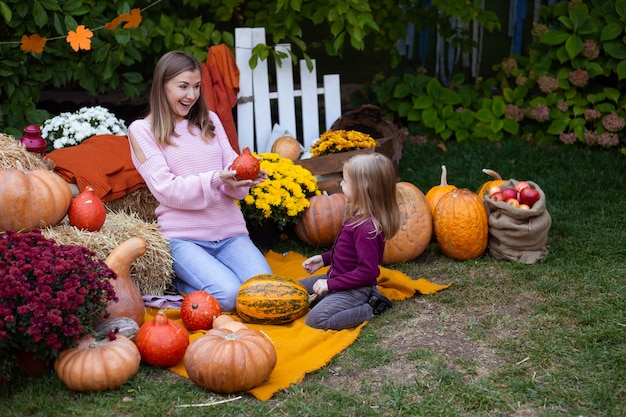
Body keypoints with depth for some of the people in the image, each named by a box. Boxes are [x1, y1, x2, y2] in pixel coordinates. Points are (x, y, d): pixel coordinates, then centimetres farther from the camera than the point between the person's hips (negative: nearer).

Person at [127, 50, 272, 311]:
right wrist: (215, 180, -23)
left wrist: (244, 178, -17)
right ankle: (178, 280, 6)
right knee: (229, 295, -25)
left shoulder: (210, 120, 15)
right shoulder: (142, 130, 2)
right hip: (183, 237, -4)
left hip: (230, 231, 4)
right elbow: (165, 188, -9)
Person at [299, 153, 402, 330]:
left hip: (356, 288, -10)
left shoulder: (367, 228, -28)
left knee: (316, 319, -26)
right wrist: (324, 259, 10)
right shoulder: (358, 215, 3)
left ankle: (369, 309, -6)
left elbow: (367, 271, -27)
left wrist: (331, 284, -23)